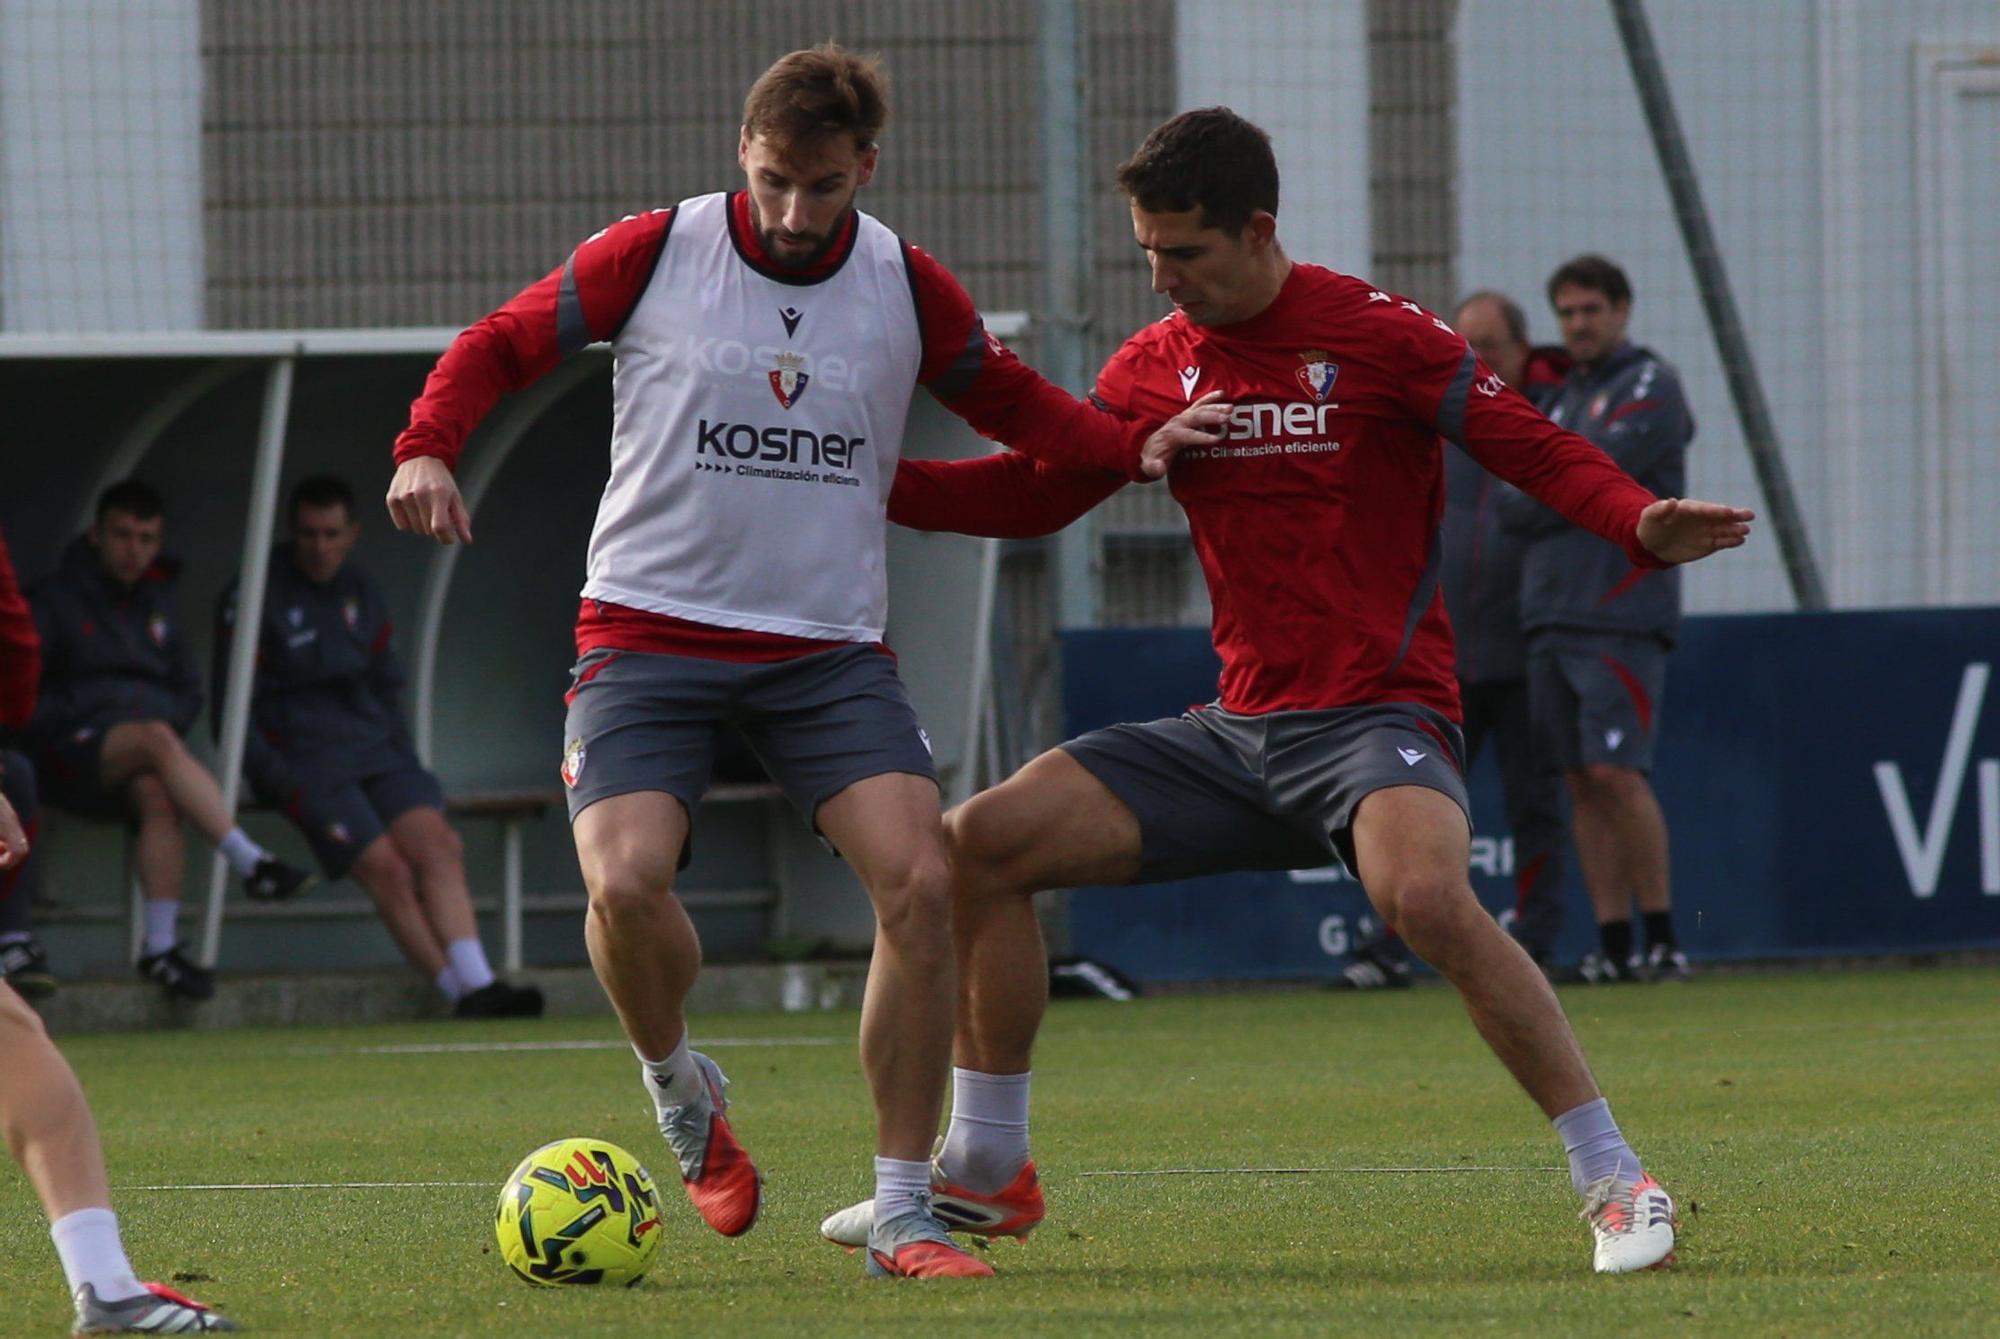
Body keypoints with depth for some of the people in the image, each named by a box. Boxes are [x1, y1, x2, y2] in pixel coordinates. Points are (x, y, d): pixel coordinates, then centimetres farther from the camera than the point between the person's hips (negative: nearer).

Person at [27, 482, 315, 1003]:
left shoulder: (156, 604, 23)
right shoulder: (54, 601, 6)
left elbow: (188, 694, 26)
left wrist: (166, 720, 1)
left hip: (140, 760, 4)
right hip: (74, 757, -4)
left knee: (158, 794, -33)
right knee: (156, 740, -35)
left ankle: (162, 946, -42)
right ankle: (252, 864, -43)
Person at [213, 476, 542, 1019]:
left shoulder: (363, 595, 18)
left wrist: (405, 764, 12)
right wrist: (282, 781, -14)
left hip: (375, 751, 5)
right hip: (304, 762, -5)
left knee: (436, 845, -20)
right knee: (389, 872, -22)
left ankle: (477, 985, -33)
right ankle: (459, 991, -22)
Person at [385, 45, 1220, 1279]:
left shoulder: (908, 289, 2)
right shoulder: (655, 256, -5)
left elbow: (1009, 401, 18)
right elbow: (499, 346, 4)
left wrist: (1139, 441, 1)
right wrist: (430, 449, -14)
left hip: (831, 645, 2)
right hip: (650, 626, -2)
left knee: (920, 882, -17)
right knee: (626, 881, -24)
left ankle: (904, 1212, -4)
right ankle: (681, 1087, 11)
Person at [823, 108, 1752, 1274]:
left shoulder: (1375, 336, -8)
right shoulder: (1154, 367, 9)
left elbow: (1536, 449, -11)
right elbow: (1033, 495, 18)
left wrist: (1642, 525, -30)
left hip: (1377, 717, -7)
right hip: (1240, 729, 7)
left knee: (1425, 893, -37)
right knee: (981, 842, -3)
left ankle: (1618, 1186, -26)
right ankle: (985, 1173, 10)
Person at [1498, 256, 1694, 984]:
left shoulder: (1650, 385, -1)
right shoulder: (1563, 396, 22)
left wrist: (1518, 506, 2)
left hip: (1620, 616, -7)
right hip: (1551, 620, 7)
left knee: (1616, 774, -14)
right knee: (1582, 784, 3)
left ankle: (1662, 938, -8)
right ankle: (1613, 945, 2)